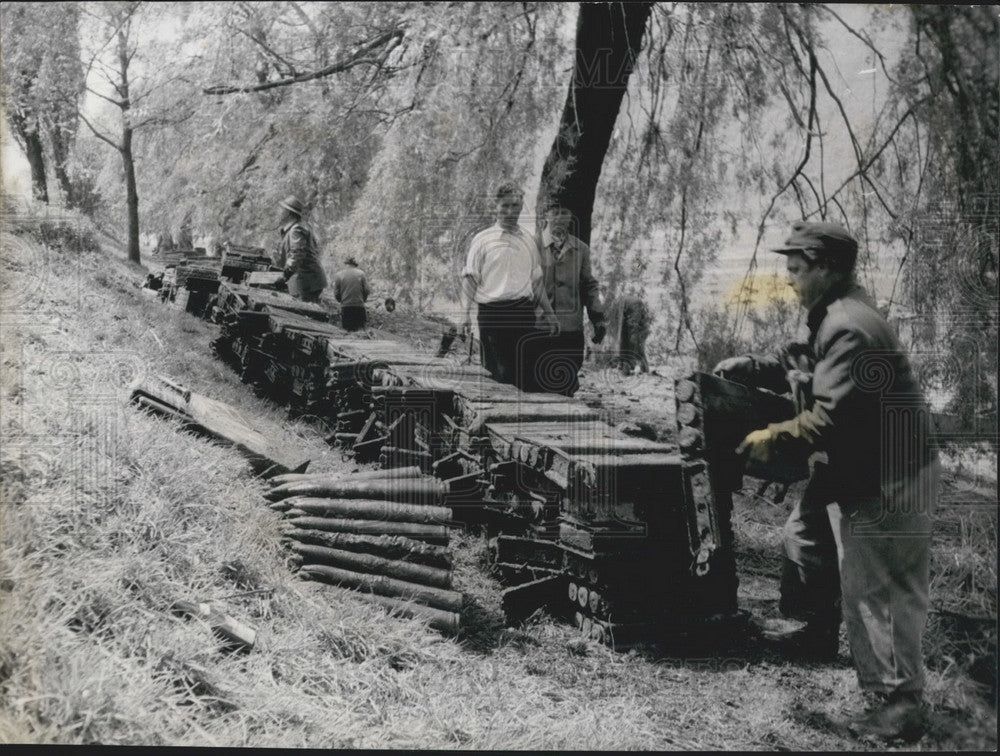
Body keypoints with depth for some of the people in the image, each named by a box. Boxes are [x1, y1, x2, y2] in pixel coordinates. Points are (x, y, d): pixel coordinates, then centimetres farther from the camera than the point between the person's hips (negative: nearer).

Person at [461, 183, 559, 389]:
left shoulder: (528, 241, 15)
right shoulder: (482, 239, 5)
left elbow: (536, 281, 21)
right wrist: (466, 314, -8)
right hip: (491, 312, -3)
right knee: (493, 373, -3)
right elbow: (470, 278, 2)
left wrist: (548, 313, 18)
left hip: (523, 312, 3)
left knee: (523, 371, -2)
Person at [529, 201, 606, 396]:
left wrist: (598, 317, 7)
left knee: (569, 387, 5)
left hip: (572, 329, 3)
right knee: (539, 387, -2)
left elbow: (589, 285, 16)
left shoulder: (581, 249, 11)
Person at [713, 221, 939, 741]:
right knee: (805, 538, 27)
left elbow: (832, 418, -31)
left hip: (885, 479, -11)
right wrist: (737, 368, 7)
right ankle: (811, 632, 45)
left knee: (875, 592, -7)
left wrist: (773, 442, -21)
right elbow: (794, 365, 21)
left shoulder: (850, 329, -26)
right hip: (852, 469, 11)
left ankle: (897, 705, 1)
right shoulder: (830, 317, 10)